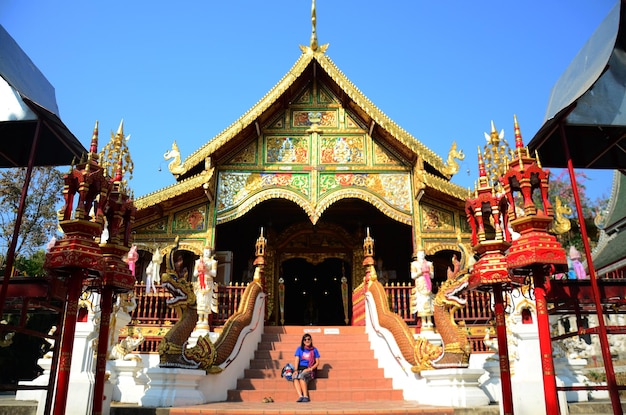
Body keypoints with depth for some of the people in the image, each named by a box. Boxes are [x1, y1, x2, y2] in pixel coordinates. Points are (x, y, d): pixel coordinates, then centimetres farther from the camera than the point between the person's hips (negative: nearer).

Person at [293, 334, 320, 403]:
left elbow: (317, 363, 5)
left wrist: (310, 369, -11)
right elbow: (297, 360, 4)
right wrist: (296, 370, -13)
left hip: (309, 370, -2)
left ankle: (306, 396, -37)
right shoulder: (299, 349, 14)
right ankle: (300, 396, -43)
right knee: (295, 377, -33)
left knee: (301, 376, -36)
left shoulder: (314, 350, 9)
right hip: (300, 369, 2)